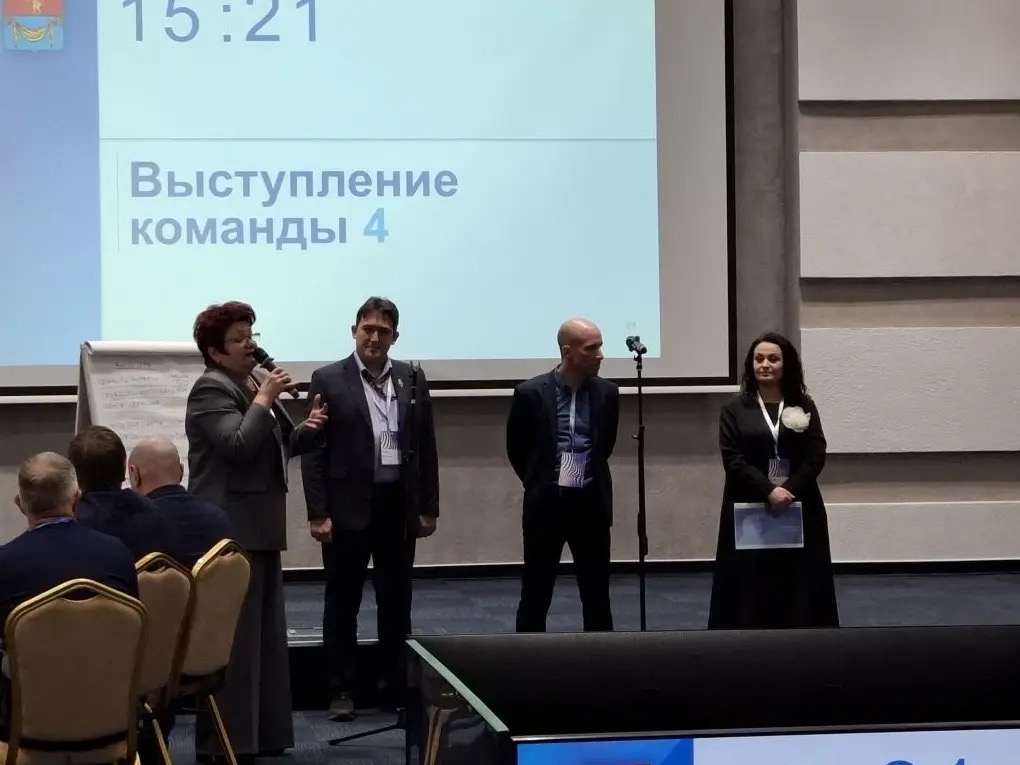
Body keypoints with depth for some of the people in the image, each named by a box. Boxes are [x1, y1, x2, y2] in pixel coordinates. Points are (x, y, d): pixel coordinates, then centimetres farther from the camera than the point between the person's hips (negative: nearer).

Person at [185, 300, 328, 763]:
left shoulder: (255, 384, 15)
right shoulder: (212, 390, -12)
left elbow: (276, 447, 23)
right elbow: (239, 447, -24)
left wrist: (308, 428, 6)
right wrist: (263, 402, -20)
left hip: (258, 527, 10)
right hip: (230, 530, -10)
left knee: (265, 631, 14)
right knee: (233, 636, -7)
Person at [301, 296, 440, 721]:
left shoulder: (413, 379, 7)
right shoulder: (328, 380, -3)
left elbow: (426, 447, 9)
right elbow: (314, 451, -5)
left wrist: (429, 508, 5)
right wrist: (318, 513, -11)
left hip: (398, 506, 3)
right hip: (348, 506, -3)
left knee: (396, 601, 10)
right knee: (342, 602, 6)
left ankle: (396, 685, 19)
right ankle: (341, 690, 14)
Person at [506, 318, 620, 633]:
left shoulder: (607, 393, 0)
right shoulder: (531, 393, -9)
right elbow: (516, 449, 5)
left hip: (591, 504, 2)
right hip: (546, 504, -2)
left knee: (597, 595, 6)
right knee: (535, 594, 5)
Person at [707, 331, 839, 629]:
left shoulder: (804, 407, 7)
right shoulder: (735, 409, 3)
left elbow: (816, 456, -1)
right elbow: (733, 460, -6)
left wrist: (788, 491, -14)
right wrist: (768, 491, -17)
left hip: (799, 509, 1)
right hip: (750, 509, -1)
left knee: (797, 582, 3)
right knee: (752, 584, -2)